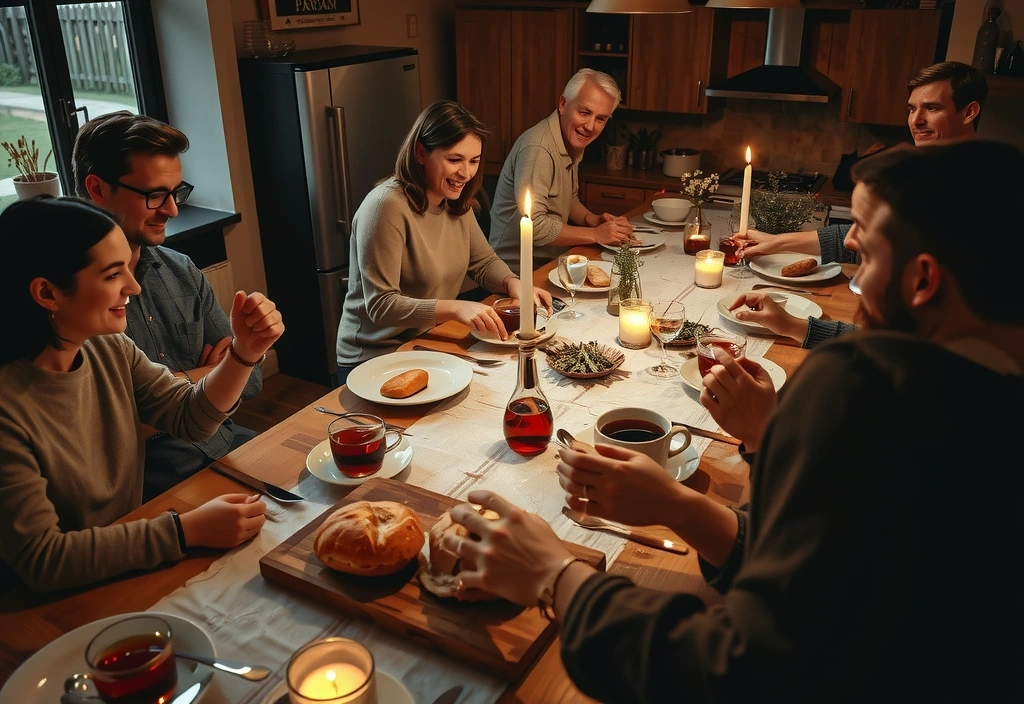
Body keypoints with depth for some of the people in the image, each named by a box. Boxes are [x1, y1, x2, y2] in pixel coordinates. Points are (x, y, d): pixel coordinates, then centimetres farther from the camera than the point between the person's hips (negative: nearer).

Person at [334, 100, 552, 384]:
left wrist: (513, 284, -9)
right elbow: (380, 305, -23)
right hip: (375, 360, -7)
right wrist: (455, 308, -34)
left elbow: (484, 262, 14)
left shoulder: (457, 203, 4)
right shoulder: (386, 206, -21)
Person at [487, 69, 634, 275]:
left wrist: (593, 219, 0)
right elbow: (533, 226, -26)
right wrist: (595, 234, -19)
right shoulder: (538, 149, -22)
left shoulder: (573, 142, 7)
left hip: (552, 262, 9)